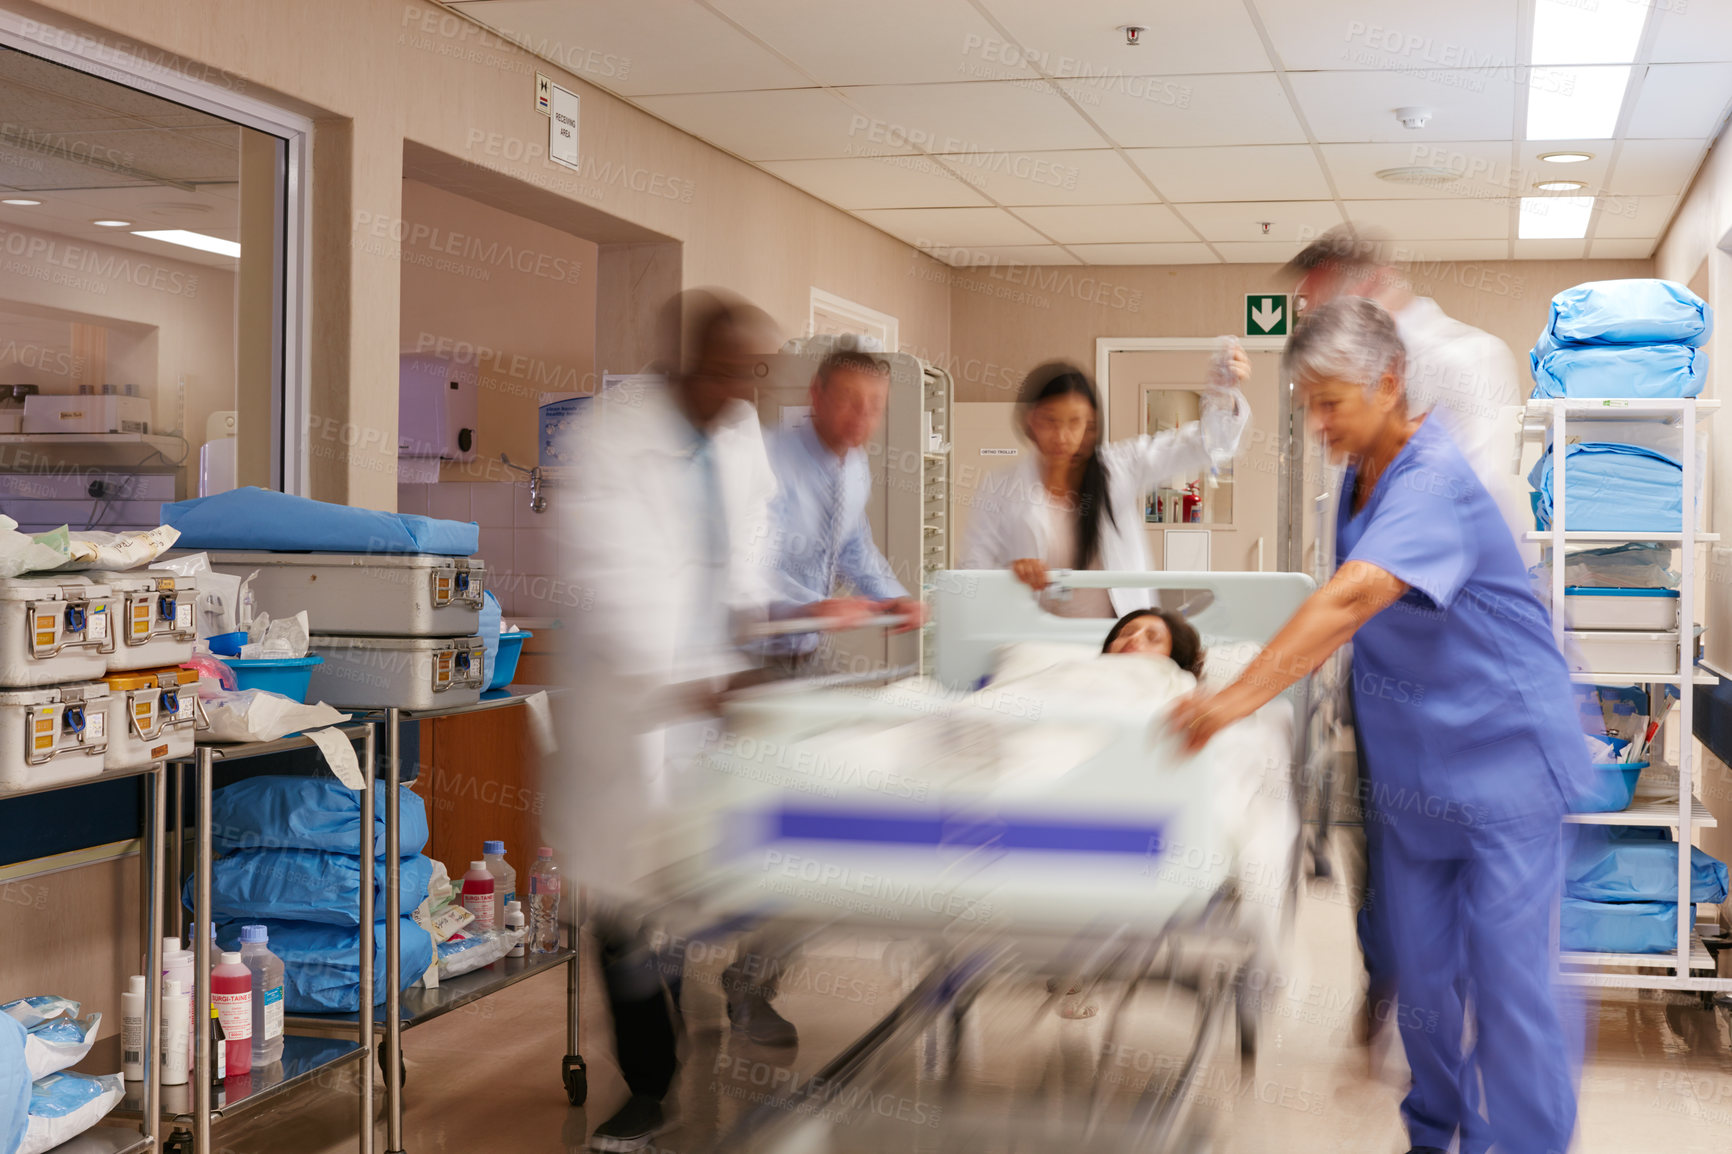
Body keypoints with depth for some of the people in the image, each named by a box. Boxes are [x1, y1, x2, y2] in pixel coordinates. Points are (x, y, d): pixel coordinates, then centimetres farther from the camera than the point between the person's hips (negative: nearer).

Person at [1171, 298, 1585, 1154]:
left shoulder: (1436, 480, -23)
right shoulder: (1361, 475, 5)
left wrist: (1241, 695, -46)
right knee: (1421, 969, 12)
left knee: (1507, 971, -5)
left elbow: (1352, 598, -38)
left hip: (1501, 755, -8)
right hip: (1410, 762, 8)